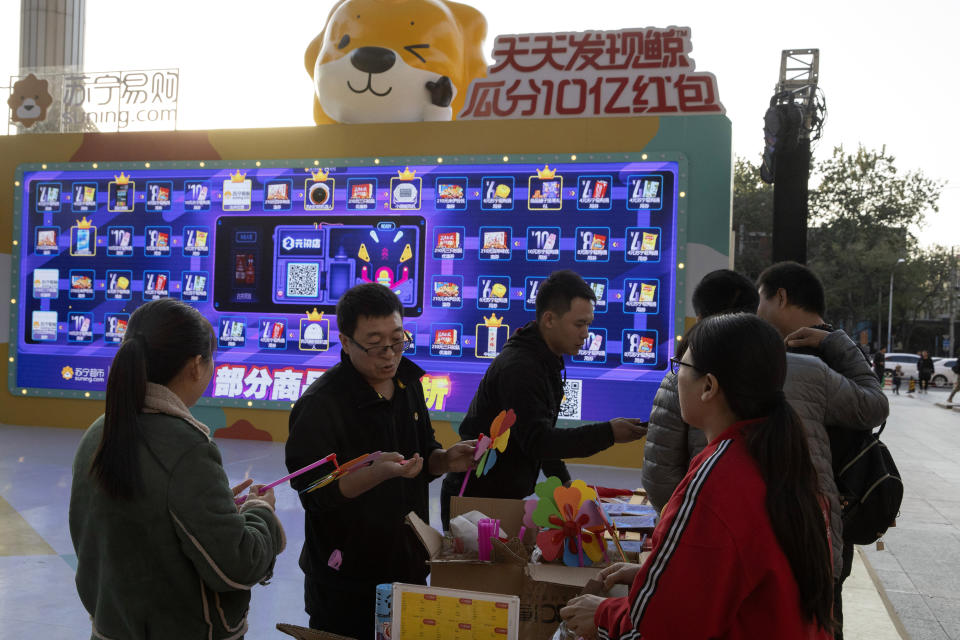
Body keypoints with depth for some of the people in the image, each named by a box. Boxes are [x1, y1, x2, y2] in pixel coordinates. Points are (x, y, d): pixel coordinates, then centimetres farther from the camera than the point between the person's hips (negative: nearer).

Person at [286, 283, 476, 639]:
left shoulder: (408, 383, 3)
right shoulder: (319, 404, -19)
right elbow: (314, 494, -21)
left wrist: (446, 460, -8)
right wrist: (376, 473, -36)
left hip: (408, 567, 6)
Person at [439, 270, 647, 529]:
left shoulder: (547, 361, 10)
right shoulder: (518, 367, -23)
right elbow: (536, 441, -29)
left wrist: (564, 481, 11)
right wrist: (608, 433, -31)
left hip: (507, 497, 9)